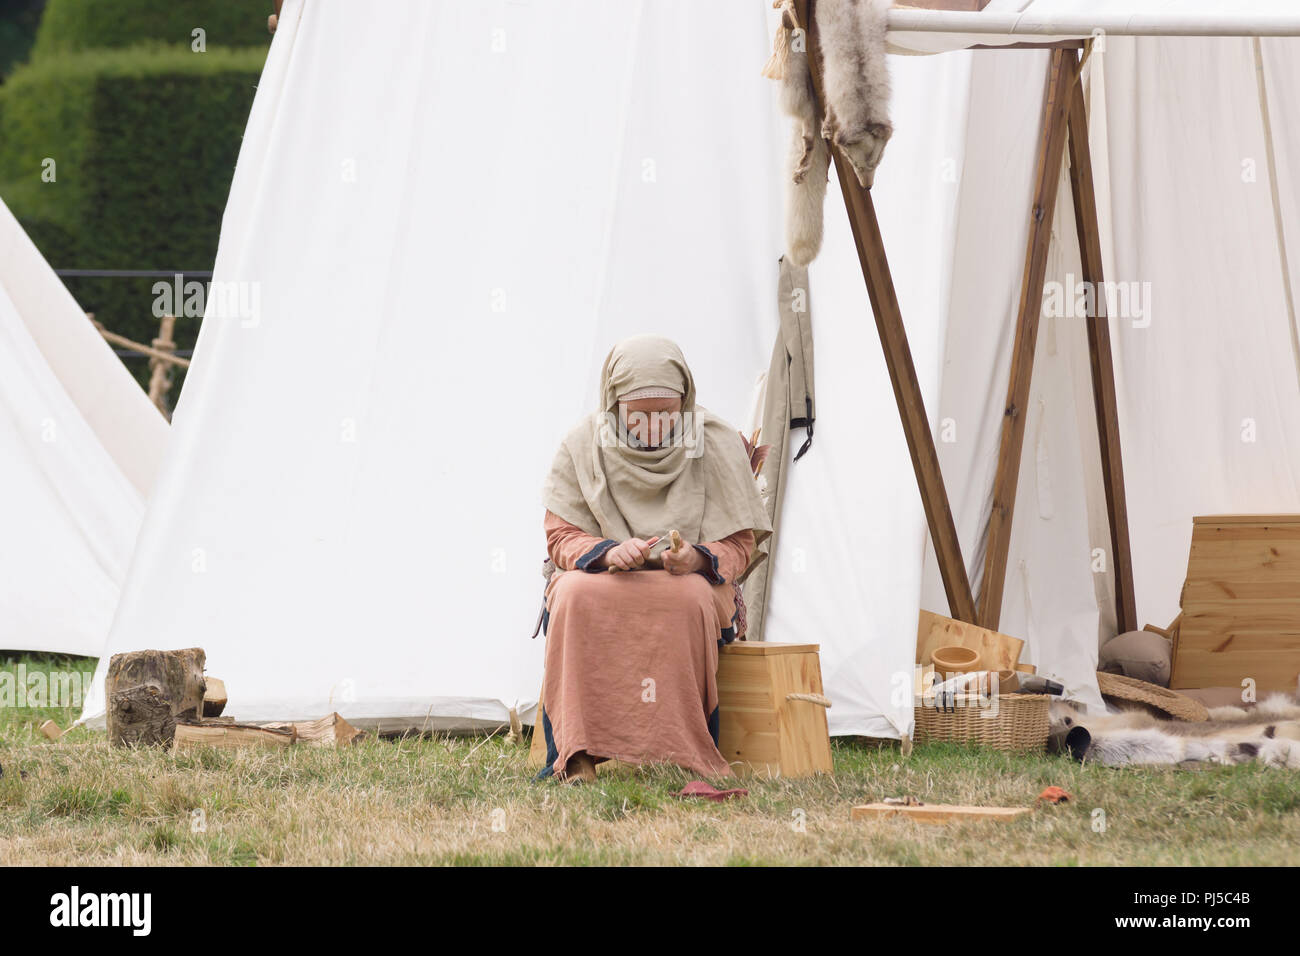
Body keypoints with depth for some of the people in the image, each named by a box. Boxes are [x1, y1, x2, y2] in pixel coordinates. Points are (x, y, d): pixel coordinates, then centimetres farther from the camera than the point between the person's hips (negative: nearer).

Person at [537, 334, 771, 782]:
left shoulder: (718, 445, -2)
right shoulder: (582, 446, -1)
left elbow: (738, 544, -1)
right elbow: (561, 538, -2)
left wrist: (698, 558, -25)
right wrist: (608, 552, -24)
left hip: (690, 581, -1)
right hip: (603, 579, 1)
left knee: (687, 598, -38)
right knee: (576, 593, -36)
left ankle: (678, 753, -29)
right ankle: (577, 757, -34)